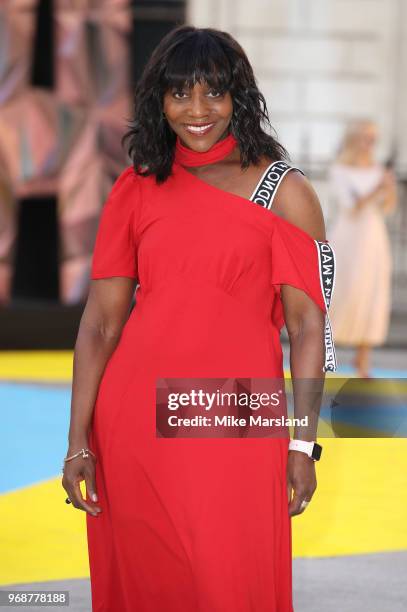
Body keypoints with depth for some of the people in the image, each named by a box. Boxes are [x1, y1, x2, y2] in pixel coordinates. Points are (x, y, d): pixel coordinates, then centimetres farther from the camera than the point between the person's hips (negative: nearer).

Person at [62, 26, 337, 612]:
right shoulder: (136, 190, 8)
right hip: (135, 418, 3)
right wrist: (79, 441, 1)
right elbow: (101, 321, 6)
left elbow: (307, 323, -2)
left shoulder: (284, 191, 1)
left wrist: (303, 444, -8)